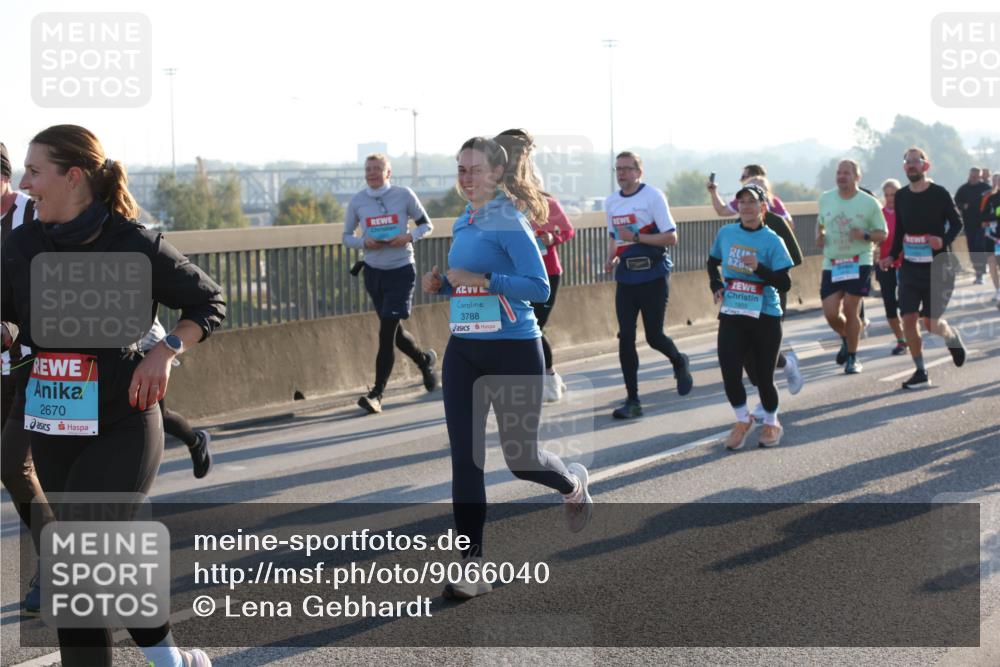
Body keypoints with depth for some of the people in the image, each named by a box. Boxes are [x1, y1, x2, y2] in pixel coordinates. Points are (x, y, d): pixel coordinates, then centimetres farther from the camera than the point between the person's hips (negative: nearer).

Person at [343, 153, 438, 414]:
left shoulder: (404, 195, -6)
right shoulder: (357, 201, 0)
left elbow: (426, 224, 3)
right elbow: (347, 236, 7)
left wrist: (409, 237, -17)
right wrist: (364, 242, -14)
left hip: (401, 270, -4)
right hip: (373, 272, 4)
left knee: (386, 333, -12)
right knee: (394, 332, 15)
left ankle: (377, 394, -9)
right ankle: (424, 359, 44)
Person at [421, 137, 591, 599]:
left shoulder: (509, 222, -12)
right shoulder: (462, 224, 11)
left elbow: (539, 288, -19)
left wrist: (480, 279, -25)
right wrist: (441, 284, 3)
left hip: (513, 351, -6)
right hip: (463, 352, 7)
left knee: (520, 458, 4)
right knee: (464, 458, -1)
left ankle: (573, 483, 39)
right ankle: (472, 565, 4)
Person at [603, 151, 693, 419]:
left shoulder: (653, 196, -10)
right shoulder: (611, 202, 9)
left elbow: (671, 237, -13)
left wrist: (636, 237, -21)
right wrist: (611, 258, 3)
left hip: (653, 275, -5)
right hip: (625, 276, 5)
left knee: (654, 336, -2)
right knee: (626, 338, -2)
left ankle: (679, 362, 33)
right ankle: (632, 400, 4)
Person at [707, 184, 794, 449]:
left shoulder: (772, 241, -9)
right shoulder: (726, 233, 3)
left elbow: (785, 283, -13)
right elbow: (713, 262, 22)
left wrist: (759, 268, -26)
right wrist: (716, 284, 4)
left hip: (765, 317, -3)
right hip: (731, 315, 3)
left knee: (764, 375, 4)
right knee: (730, 372, -9)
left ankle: (771, 423, 30)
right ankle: (743, 420, 17)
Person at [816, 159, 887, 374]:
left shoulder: (870, 203, -3)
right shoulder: (825, 199, 7)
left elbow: (882, 234, 2)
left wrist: (865, 235, -18)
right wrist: (819, 235, 3)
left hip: (858, 263, -3)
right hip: (831, 264, 3)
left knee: (850, 309, -8)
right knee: (831, 313, -6)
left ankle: (852, 358, 8)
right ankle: (846, 339, 27)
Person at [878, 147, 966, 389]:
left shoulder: (939, 194, -7)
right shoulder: (901, 196, 6)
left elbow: (957, 222, -2)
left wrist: (944, 241, -20)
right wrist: (892, 256, 3)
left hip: (936, 266, -4)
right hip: (910, 266, 4)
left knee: (931, 322, -5)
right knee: (908, 319, -5)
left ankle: (953, 336, 31)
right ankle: (920, 372, 5)